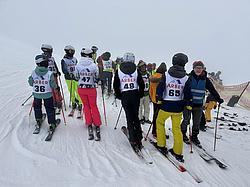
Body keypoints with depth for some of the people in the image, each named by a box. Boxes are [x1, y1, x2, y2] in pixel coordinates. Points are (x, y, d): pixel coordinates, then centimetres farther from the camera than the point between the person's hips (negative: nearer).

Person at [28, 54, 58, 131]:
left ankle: (38, 120, 37)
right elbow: (53, 85, -14)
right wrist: (56, 87, 7)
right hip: (47, 94, -2)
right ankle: (52, 123, 13)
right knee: (50, 109, 11)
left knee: (37, 107, 25)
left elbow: (31, 83, -1)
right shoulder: (49, 73, -20)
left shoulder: (33, 73, -12)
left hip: (36, 94, 2)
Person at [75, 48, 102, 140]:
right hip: (91, 89, -1)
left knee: (86, 106, 17)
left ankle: (89, 124, 17)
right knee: (93, 106, 14)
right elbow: (96, 78, -5)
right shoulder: (94, 65, -14)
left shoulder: (78, 65, -9)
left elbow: (76, 77, 1)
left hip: (81, 89, 1)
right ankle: (97, 126, 12)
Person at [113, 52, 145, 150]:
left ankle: (133, 139, 3)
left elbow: (115, 85, 1)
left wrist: (119, 96, 13)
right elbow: (141, 84, 1)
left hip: (124, 96, -1)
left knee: (129, 117, 5)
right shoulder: (136, 70, 1)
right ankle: (139, 139, 13)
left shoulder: (119, 71, 1)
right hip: (135, 95, 1)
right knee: (136, 116, 13)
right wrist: (140, 95, 14)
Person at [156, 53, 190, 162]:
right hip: (178, 107, 2)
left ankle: (161, 145, 24)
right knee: (177, 129, 12)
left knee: (160, 122, 22)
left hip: (166, 106, -2)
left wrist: (158, 99, 6)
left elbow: (160, 89, -8)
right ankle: (178, 153, 17)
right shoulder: (186, 78, -5)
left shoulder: (166, 75, -9)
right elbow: (187, 94, -3)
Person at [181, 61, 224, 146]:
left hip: (199, 104, 3)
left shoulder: (205, 79, 1)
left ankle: (194, 137, 27)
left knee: (197, 122, 11)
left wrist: (218, 99, -5)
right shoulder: (189, 77, -8)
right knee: (186, 120, 8)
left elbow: (212, 90, 3)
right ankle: (183, 134, 28)